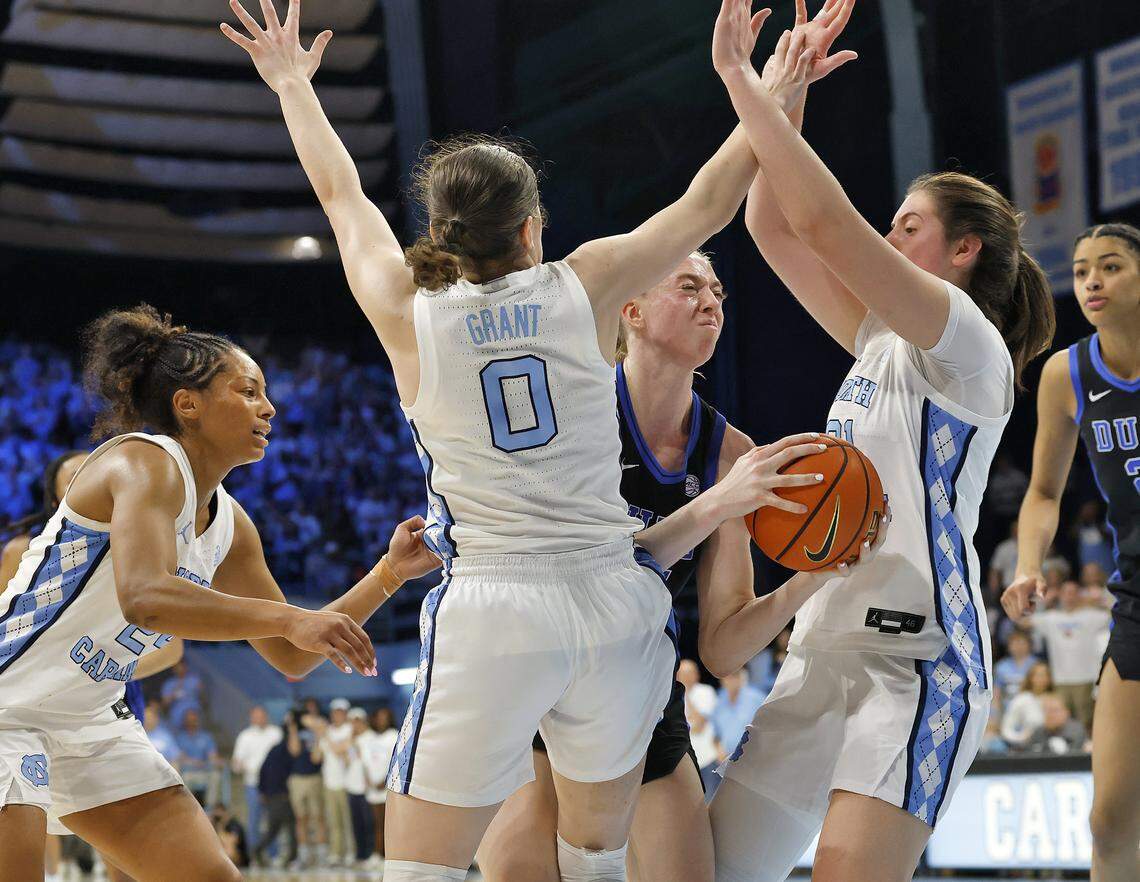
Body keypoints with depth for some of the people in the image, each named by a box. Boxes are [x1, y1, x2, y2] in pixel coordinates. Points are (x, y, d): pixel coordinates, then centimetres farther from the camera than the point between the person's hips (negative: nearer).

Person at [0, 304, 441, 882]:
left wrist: (391, 571, 6)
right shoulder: (145, 463, -18)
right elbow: (143, 597, -37)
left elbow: (291, 657, 14)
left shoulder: (227, 524, 7)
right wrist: (288, 618, -40)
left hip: (91, 725, 9)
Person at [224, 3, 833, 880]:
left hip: (490, 617, -2)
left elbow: (343, 197, 18)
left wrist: (293, 84, 34)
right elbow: (708, 202, 14)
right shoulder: (585, 287, 2)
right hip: (614, 608, 2)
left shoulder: (409, 314, 1)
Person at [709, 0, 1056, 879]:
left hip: (918, 652, -9)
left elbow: (827, 222, -16)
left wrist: (745, 84, -12)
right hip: (826, 648, 9)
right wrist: (780, 99, 10)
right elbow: (773, 228, 17)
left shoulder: (969, 345, -6)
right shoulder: (885, 338, 19)